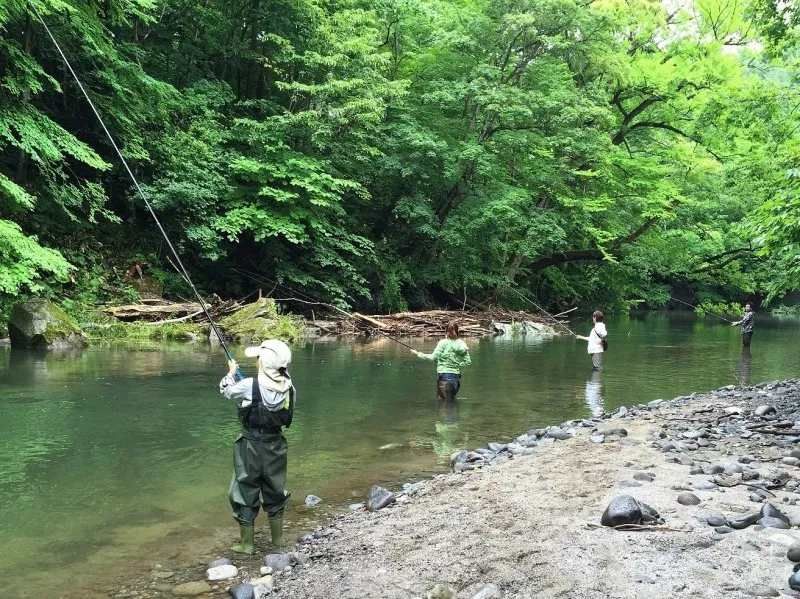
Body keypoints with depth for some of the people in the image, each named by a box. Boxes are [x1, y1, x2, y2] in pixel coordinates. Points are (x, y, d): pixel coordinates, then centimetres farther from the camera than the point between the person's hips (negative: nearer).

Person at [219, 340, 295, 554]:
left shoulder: (249, 386, -20)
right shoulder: (289, 388, -9)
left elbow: (226, 390, 0)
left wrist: (231, 372, 19)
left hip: (251, 445, -4)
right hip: (276, 445, 4)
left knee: (245, 492, 11)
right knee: (275, 491, 19)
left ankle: (246, 544, 18)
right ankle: (277, 539, 31)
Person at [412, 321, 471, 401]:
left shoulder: (443, 343, -9)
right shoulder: (462, 344, 4)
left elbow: (434, 357, -11)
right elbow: (468, 362, 3)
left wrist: (418, 354, -2)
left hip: (444, 376, -5)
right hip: (457, 377, 5)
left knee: (445, 402, 0)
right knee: (452, 400, 15)